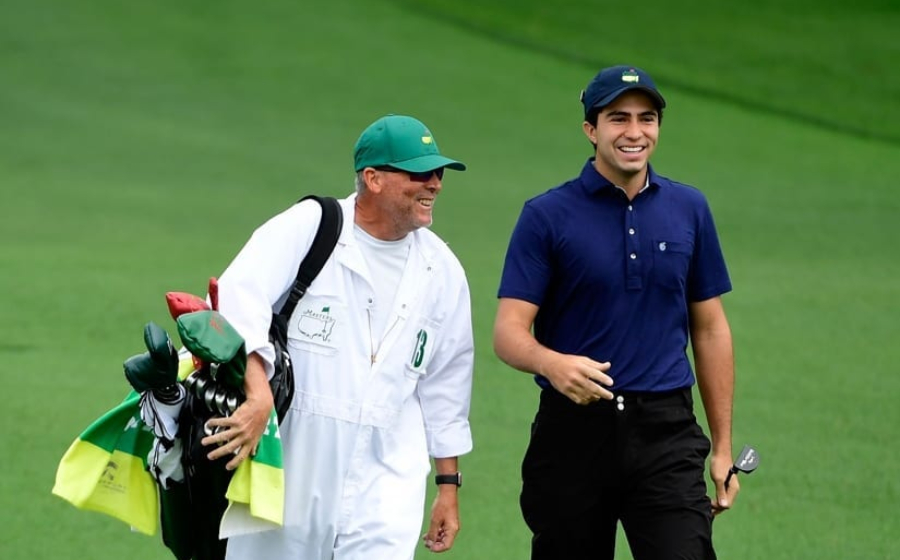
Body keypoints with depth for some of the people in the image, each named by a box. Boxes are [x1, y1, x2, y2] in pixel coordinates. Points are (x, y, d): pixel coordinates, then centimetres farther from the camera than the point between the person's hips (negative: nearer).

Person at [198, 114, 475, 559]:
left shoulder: (441, 270, 7)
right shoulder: (304, 230, -8)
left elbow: (446, 384, 17)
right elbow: (237, 301, -24)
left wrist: (448, 483, 17)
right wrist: (259, 393, -39)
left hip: (385, 484, 3)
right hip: (287, 469, -3)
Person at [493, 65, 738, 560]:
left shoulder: (689, 209, 9)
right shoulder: (546, 216, -1)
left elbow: (710, 330, 14)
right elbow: (509, 332, -7)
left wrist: (723, 448, 11)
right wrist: (554, 364, -30)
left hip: (666, 432, 1)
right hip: (573, 431, -1)